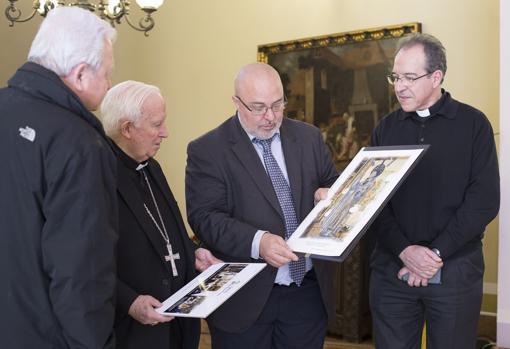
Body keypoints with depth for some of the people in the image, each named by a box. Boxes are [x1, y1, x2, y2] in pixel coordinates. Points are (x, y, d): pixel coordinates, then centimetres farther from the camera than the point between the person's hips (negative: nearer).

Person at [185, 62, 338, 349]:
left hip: (308, 290, 4)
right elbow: (205, 217, -14)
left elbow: (333, 185, 15)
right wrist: (257, 241, -28)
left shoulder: (309, 137, 6)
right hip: (245, 297, -3)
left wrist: (328, 195, -9)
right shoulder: (206, 151, -7)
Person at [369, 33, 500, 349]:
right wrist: (404, 250, -13)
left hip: (455, 270, -2)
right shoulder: (386, 129, 7)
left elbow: (484, 200, -8)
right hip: (392, 268, 2)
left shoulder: (473, 124, -1)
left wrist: (436, 253, -14)